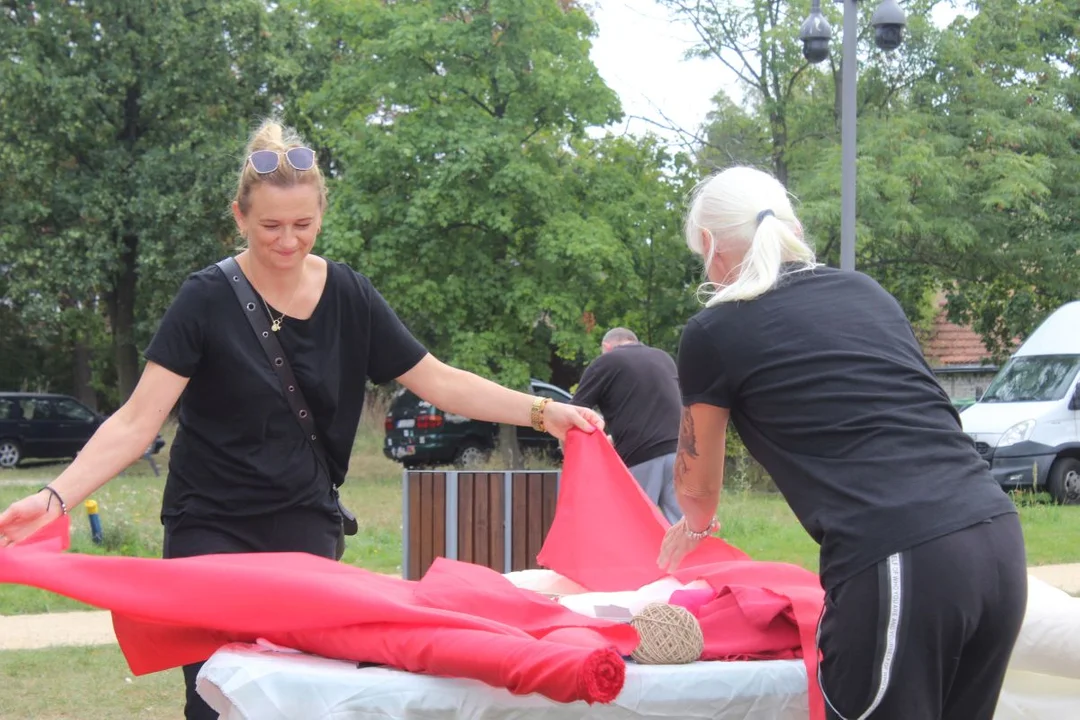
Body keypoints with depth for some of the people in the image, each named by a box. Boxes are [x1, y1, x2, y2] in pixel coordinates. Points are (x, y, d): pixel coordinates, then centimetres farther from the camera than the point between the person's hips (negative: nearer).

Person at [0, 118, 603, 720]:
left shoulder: (350, 297, 1)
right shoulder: (208, 300, -10)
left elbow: (439, 381, 4)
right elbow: (138, 422, -15)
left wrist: (543, 412, -6)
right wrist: (56, 497, -28)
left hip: (306, 526, 3)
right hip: (213, 529, -3)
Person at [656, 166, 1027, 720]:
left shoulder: (715, 331, 8)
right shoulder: (869, 292, 21)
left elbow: (697, 487, 25)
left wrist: (695, 525, 48)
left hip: (896, 564, -6)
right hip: (998, 541, 6)